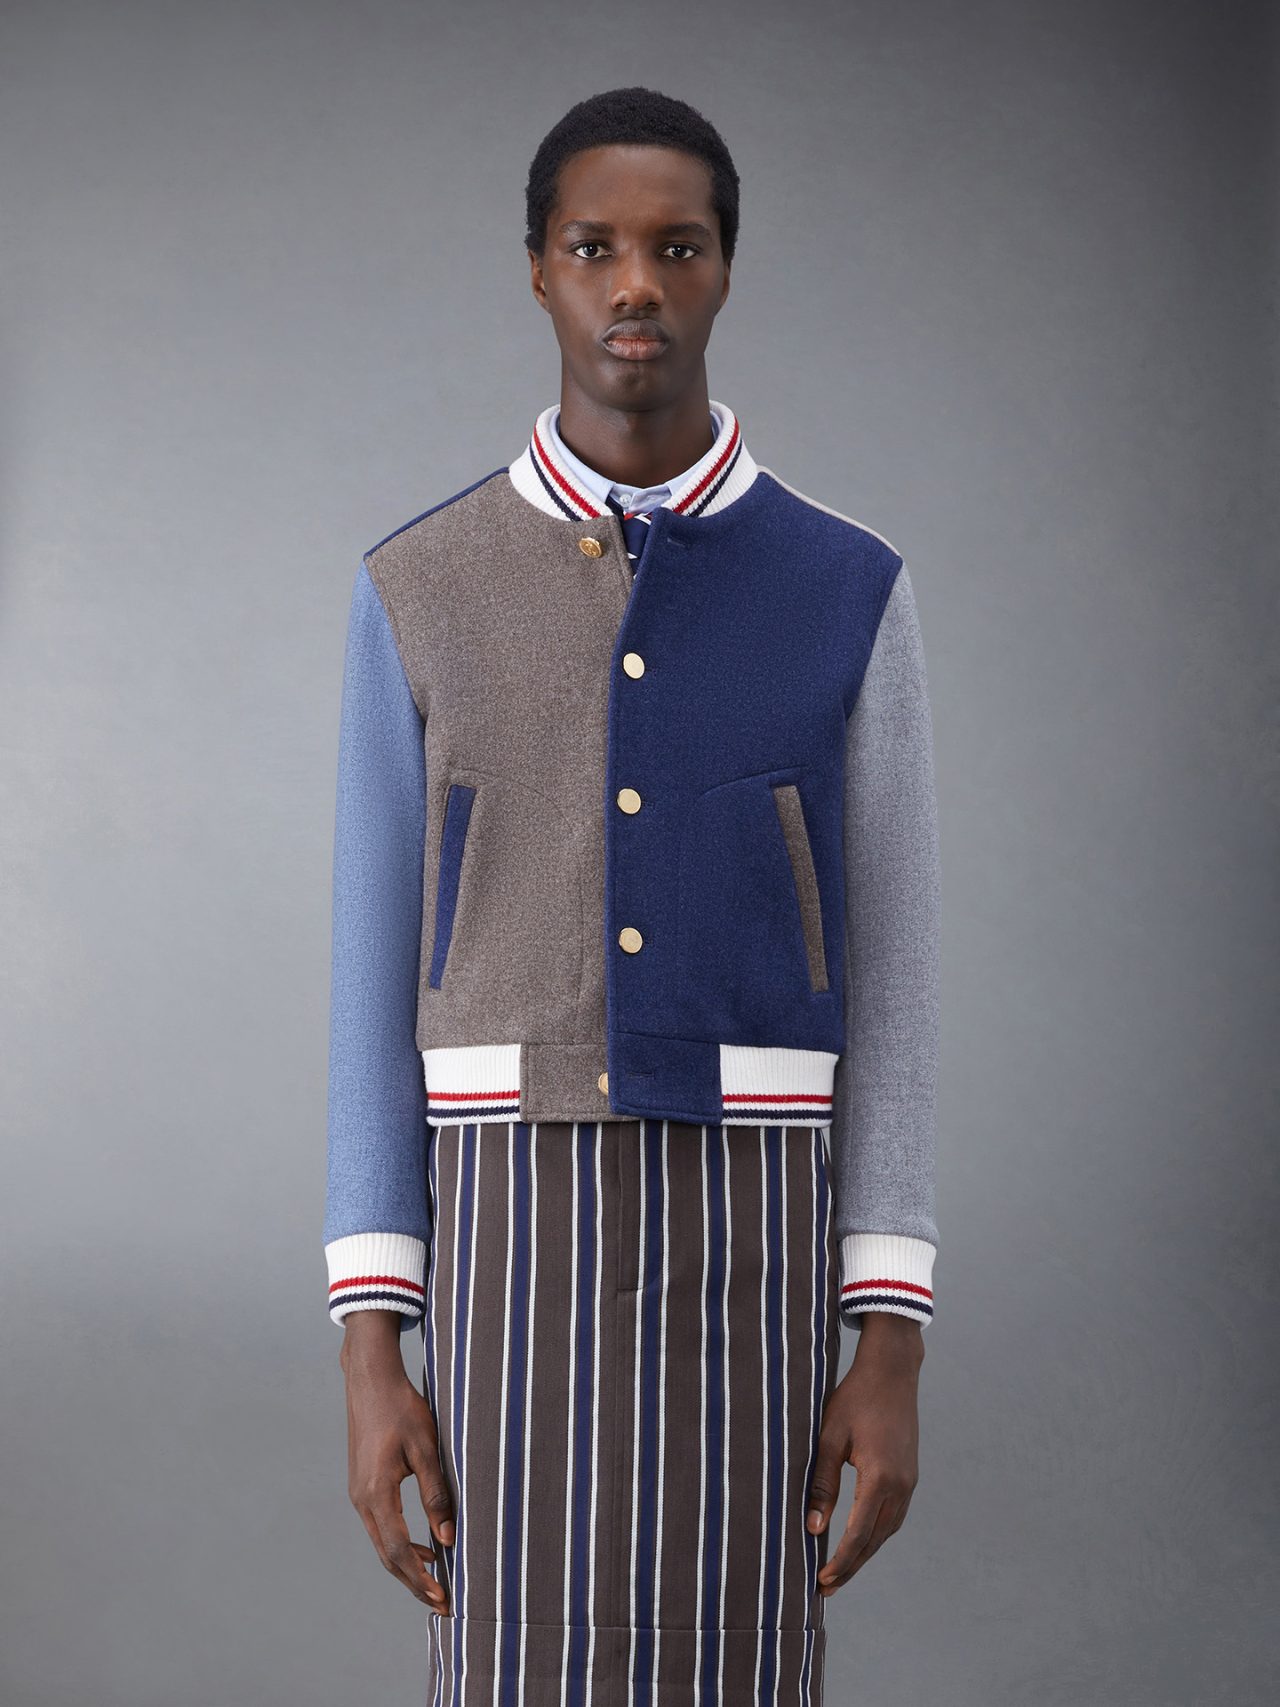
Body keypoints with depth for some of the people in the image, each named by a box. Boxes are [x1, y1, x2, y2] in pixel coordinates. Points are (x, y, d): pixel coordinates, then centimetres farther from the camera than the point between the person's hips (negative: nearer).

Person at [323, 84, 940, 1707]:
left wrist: (893, 1350, -3)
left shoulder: (849, 594, 4)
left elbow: (889, 984, 4)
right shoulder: (421, 592, 4)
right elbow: (378, 984, 4)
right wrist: (367, 1350, -2)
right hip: (511, 1251, 0)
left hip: (747, 1258, 0)